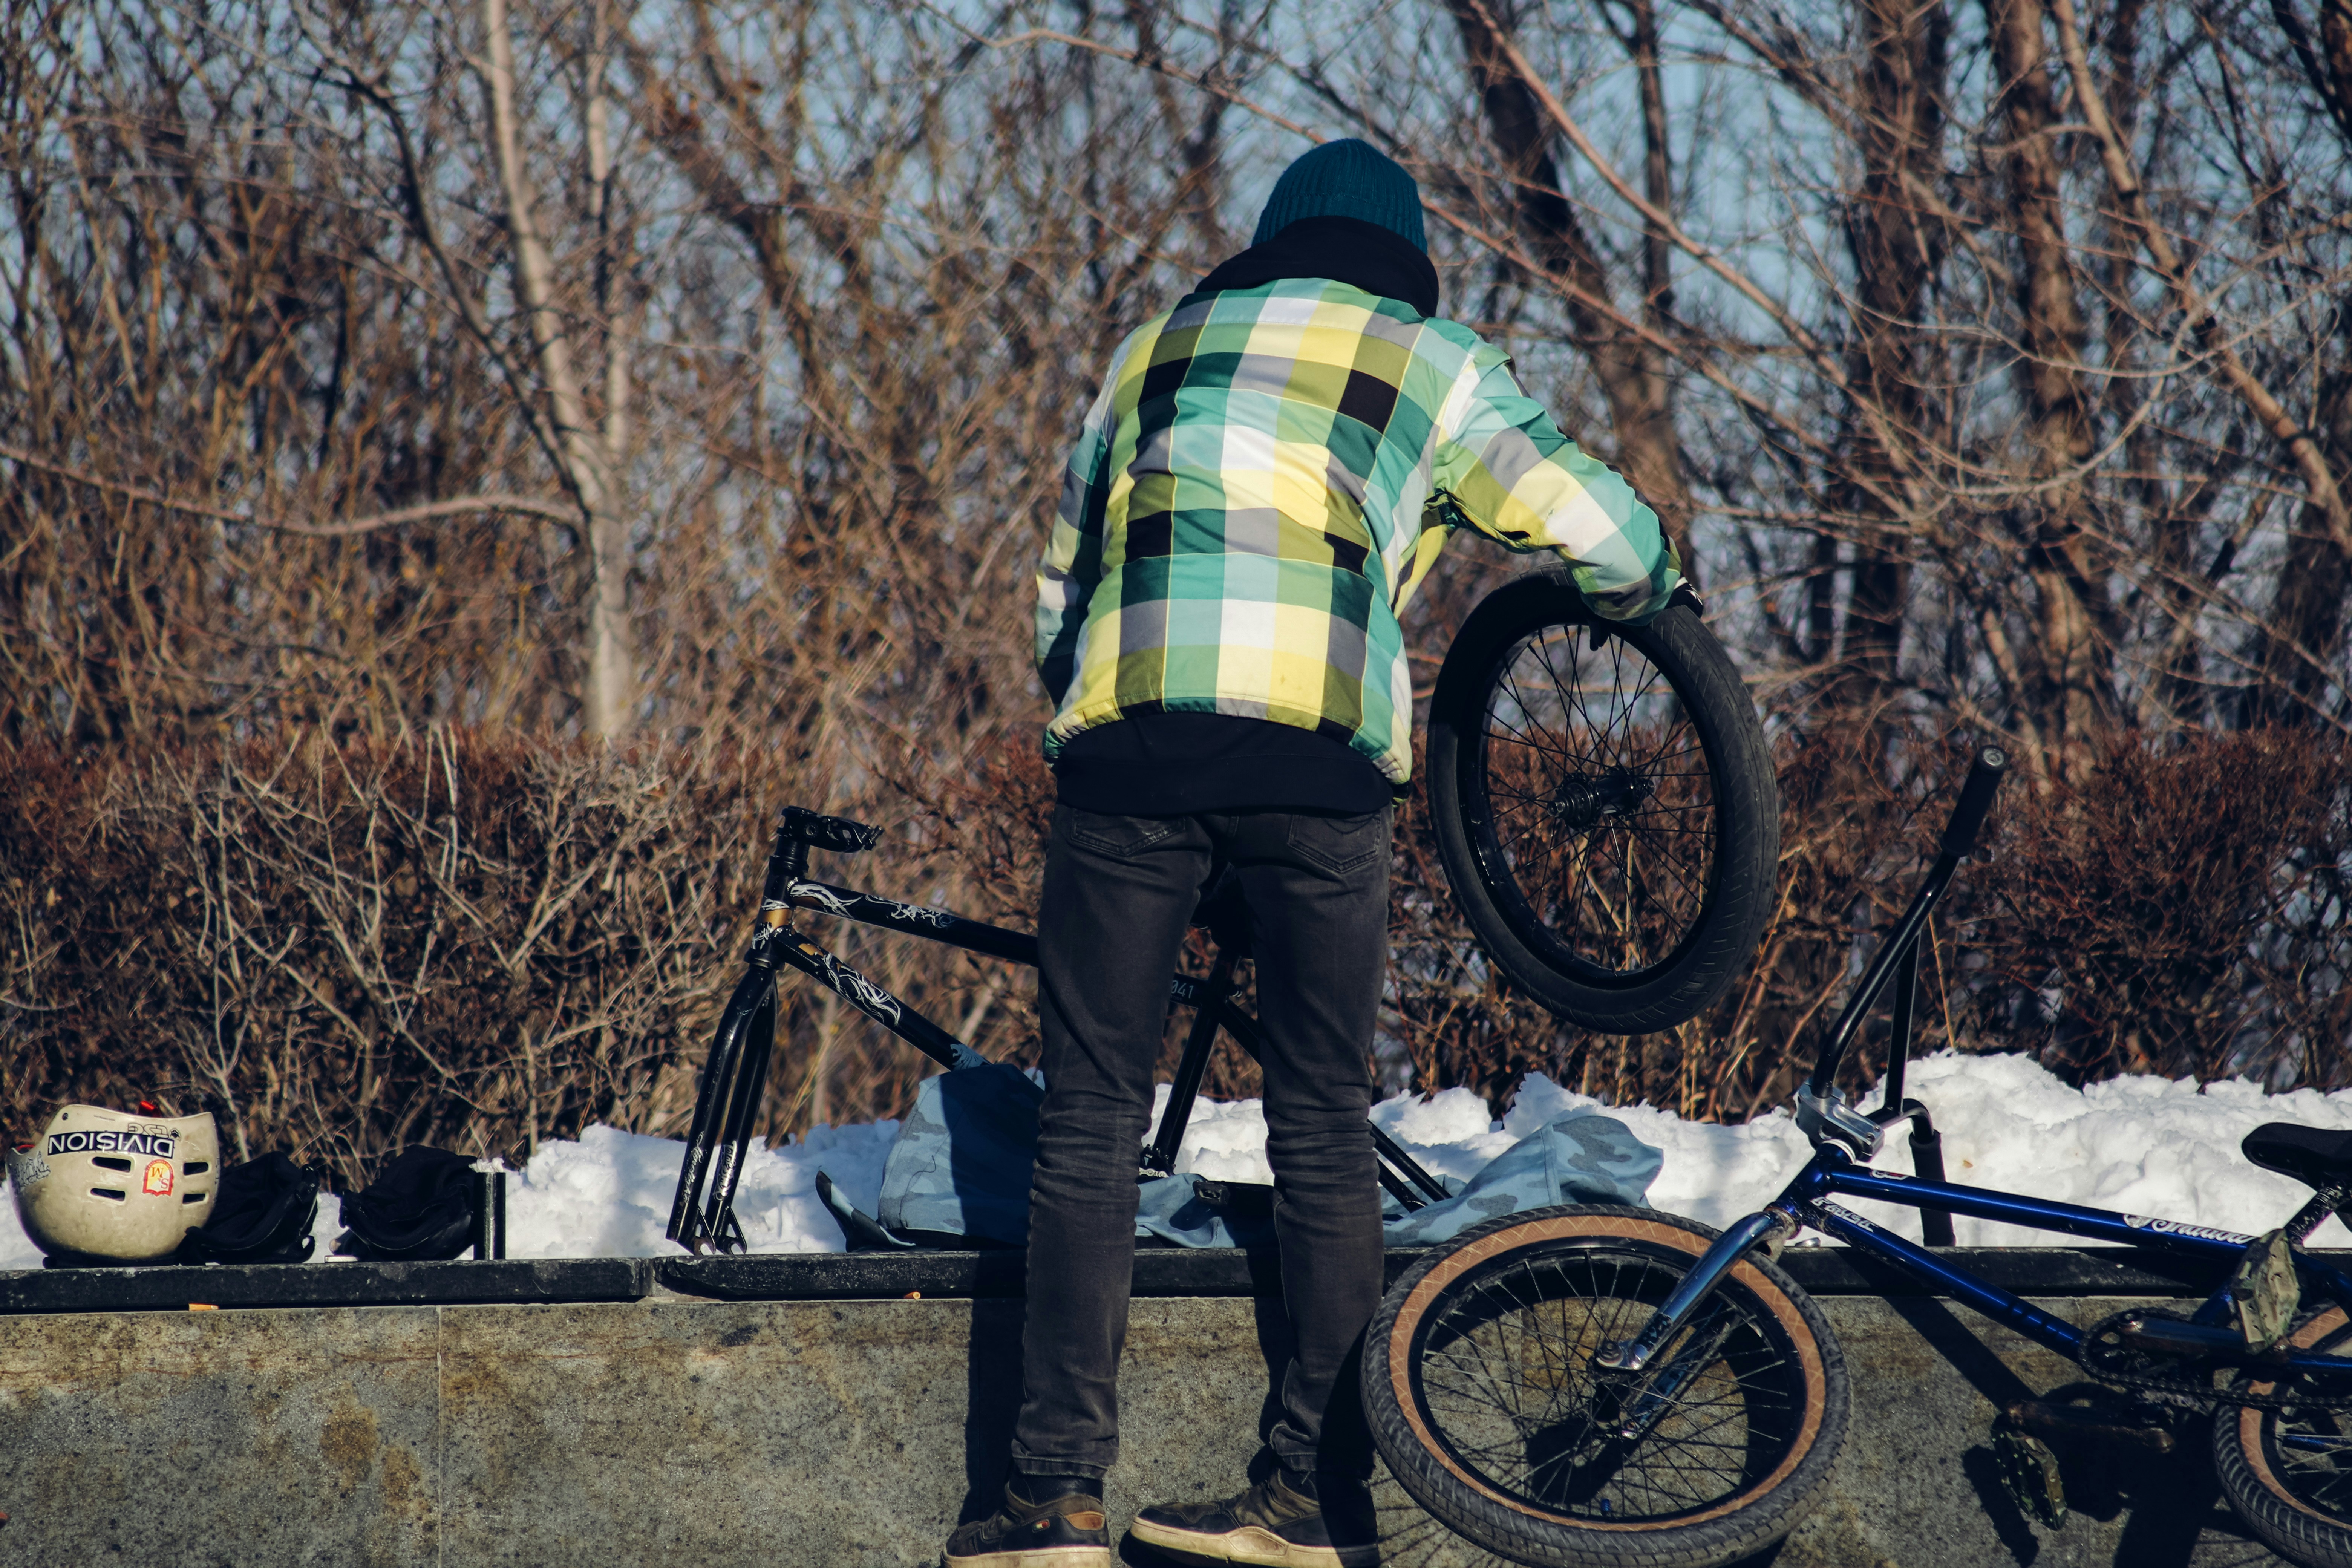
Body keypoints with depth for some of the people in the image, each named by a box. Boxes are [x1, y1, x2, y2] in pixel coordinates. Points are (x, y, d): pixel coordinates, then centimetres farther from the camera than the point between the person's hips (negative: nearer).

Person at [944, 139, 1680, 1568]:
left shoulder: (1162, 346, 25)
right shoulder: (1432, 365, 17)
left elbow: (1064, 573, 28)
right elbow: (1612, 538, 15)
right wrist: (1650, 590, 38)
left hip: (1127, 741, 2)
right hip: (1319, 754, -1)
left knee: (1092, 1122, 6)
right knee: (1325, 1131, 8)